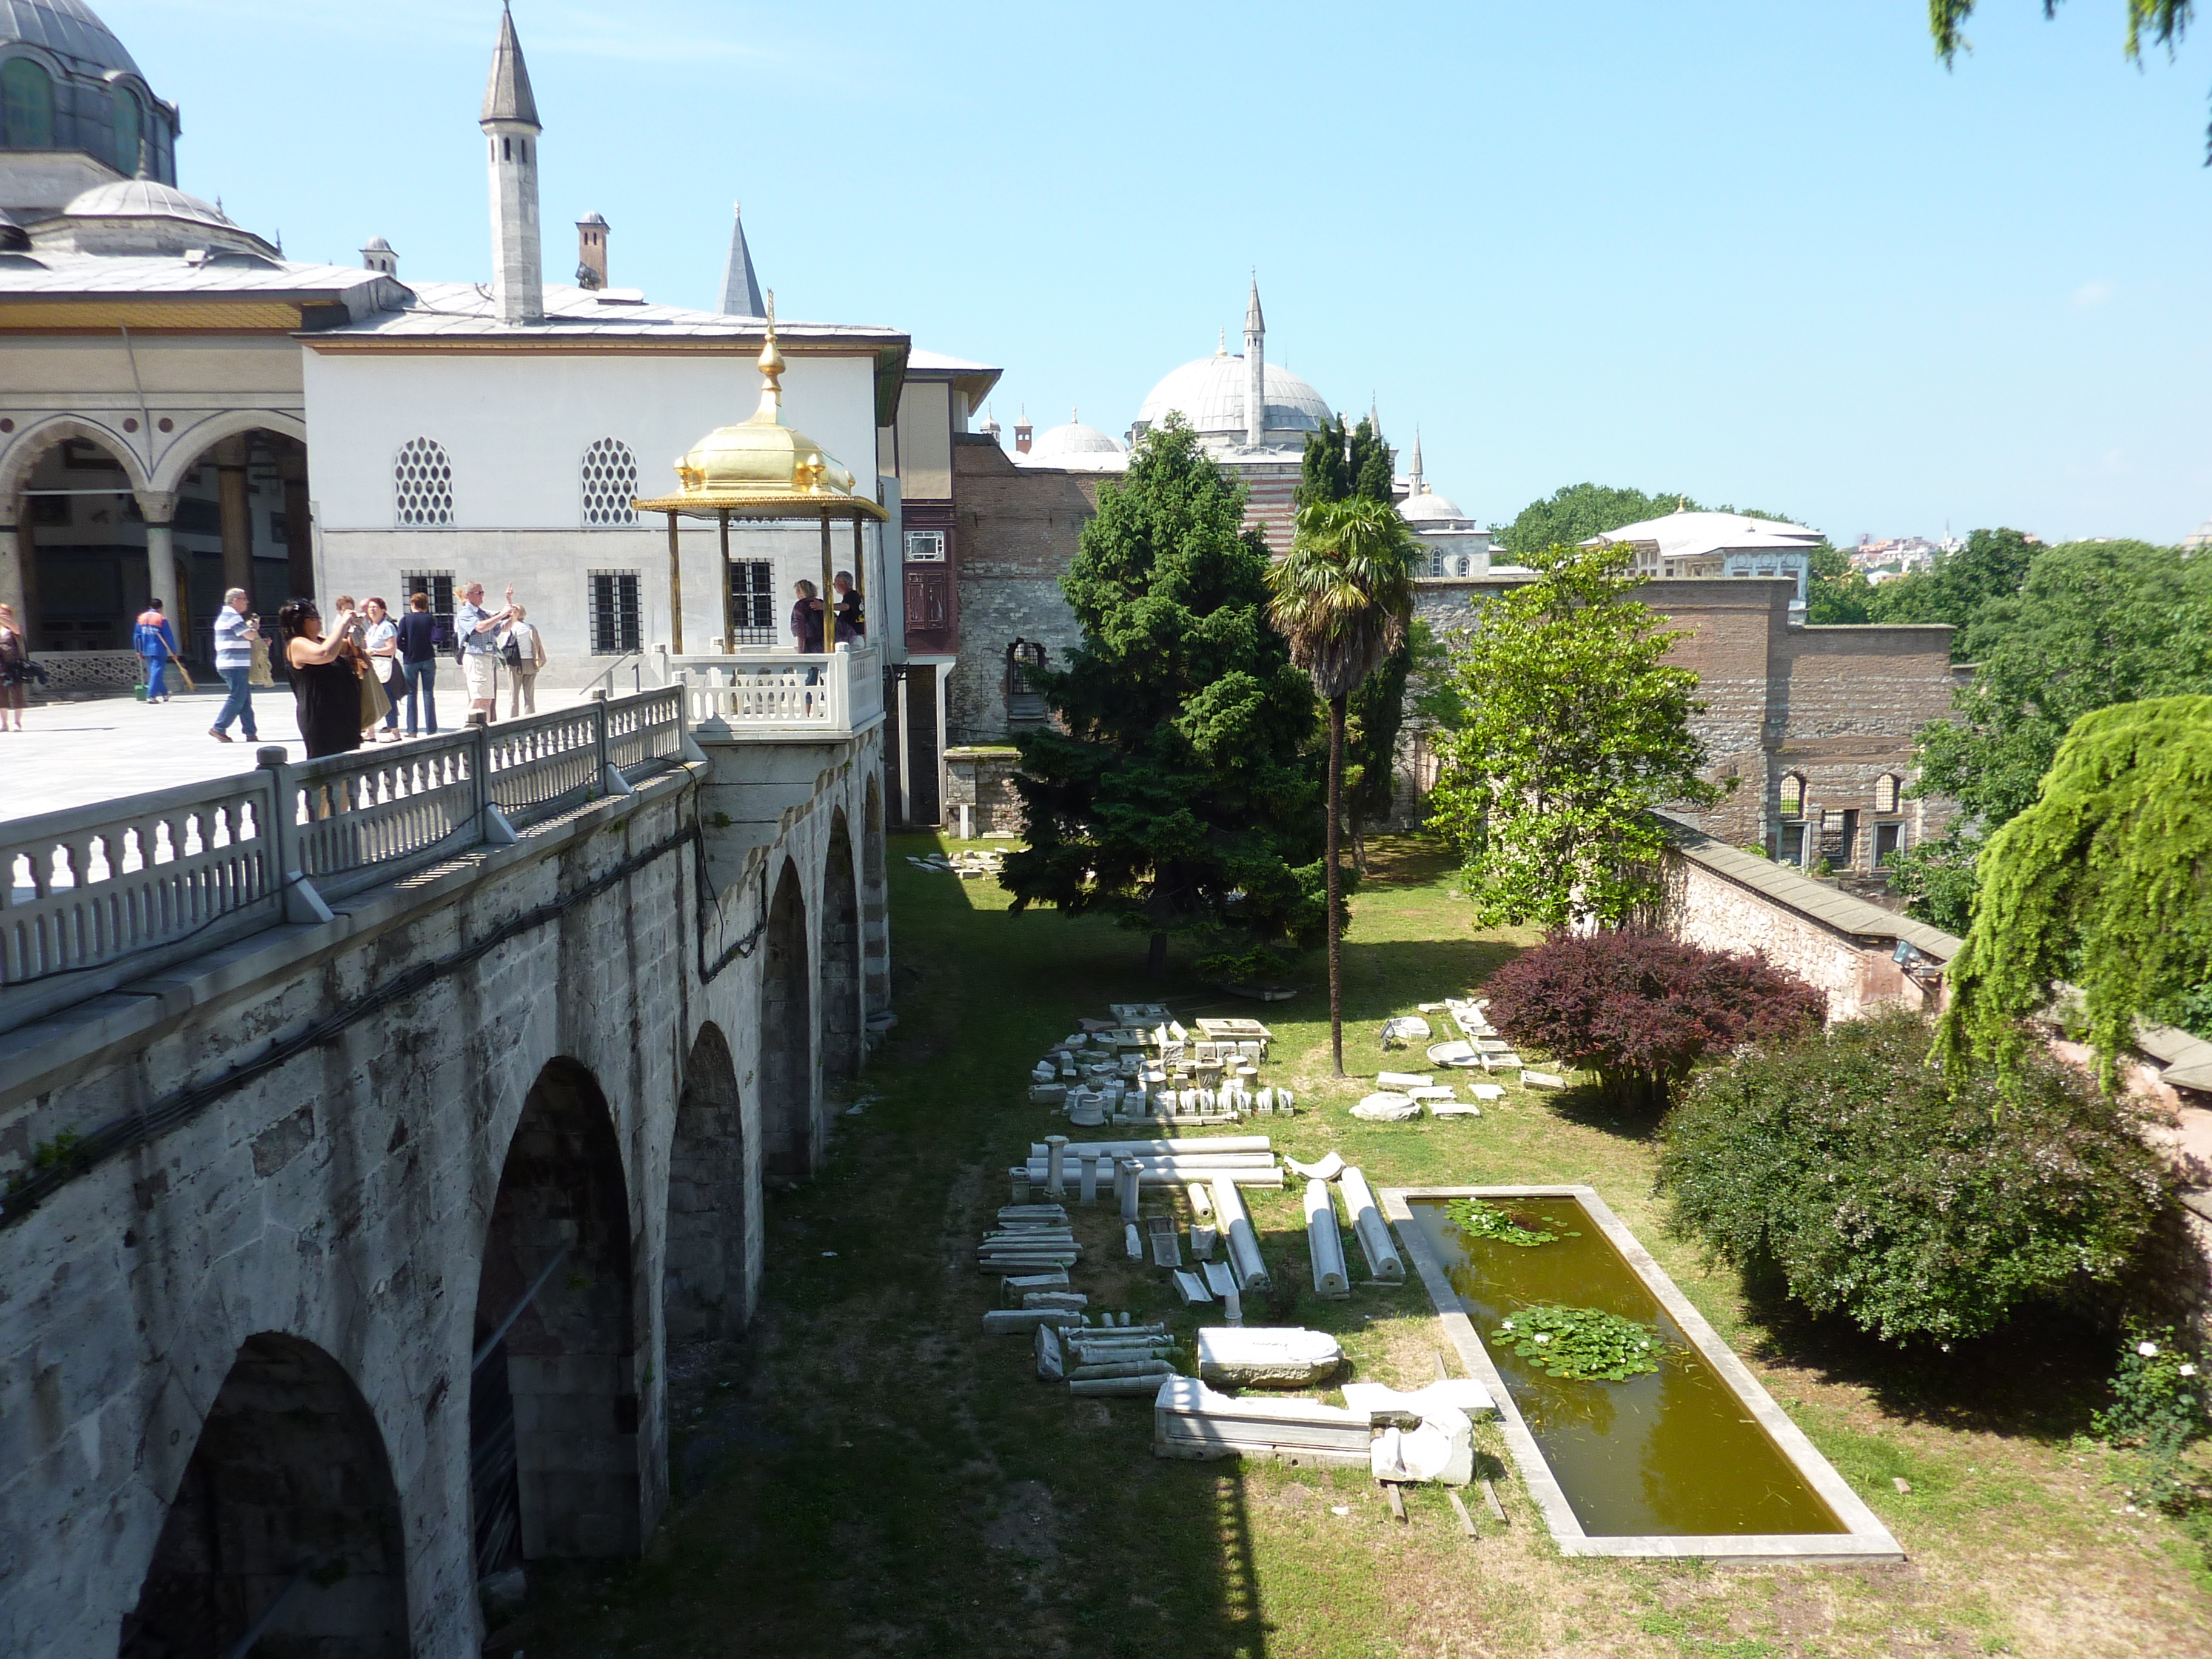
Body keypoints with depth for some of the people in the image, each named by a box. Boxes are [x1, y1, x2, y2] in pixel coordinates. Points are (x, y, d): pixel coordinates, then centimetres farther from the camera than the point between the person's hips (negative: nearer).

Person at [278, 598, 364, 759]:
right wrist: (343, 623, -23)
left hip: (345, 719, 9)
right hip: (321, 721, -9)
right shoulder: (296, 645, -12)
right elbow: (325, 654, -31)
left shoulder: (322, 640, 15)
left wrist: (354, 629, 8)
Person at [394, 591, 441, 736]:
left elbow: (399, 641, -10)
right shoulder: (431, 619, -1)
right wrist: (427, 642, 7)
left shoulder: (406, 620, -3)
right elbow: (436, 638, -12)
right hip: (428, 660, 1)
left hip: (410, 661, -1)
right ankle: (431, 728, 1)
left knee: (411, 694, 5)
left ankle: (412, 730, 4)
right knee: (429, 693, 4)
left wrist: (408, 651, 6)